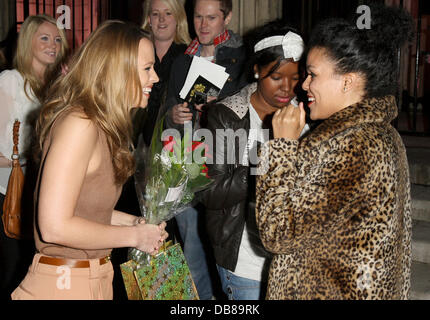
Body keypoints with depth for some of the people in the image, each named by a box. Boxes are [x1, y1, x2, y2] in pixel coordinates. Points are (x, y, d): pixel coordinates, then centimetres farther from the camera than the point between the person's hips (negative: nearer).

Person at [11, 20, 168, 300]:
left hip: (95, 278, 9)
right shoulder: (79, 123, -20)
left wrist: (134, 222, 2)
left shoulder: (102, 125, 8)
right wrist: (134, 236, -15)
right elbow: (54, 226, -24)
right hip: (63, 285, -9)